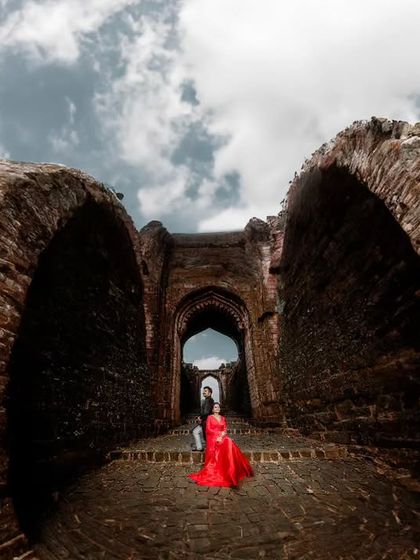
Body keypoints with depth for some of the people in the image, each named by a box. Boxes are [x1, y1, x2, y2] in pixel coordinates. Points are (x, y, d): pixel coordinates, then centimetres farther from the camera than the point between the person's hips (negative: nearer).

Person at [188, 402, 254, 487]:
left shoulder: (223, 418, 18)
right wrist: (219, 433, -11)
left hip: (221, 437, 4)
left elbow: (225, 428, 11)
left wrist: (222, 434, -11)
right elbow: (208, 429, -4)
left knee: (229, 443, -28)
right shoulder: (210, 417, 5)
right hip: (213, 438, -4)